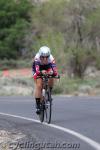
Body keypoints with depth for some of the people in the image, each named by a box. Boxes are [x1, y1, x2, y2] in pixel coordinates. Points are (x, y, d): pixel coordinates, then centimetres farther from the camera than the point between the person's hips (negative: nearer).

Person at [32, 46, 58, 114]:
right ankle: (38, 104, -11)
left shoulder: (51, 59, -35)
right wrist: (41, 72, -70)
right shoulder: (37, 58, -38)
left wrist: (52, 72, -67)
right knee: (38, 85, -19)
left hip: (47, 69, 2)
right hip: (38, 71, -2)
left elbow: (55, 71, -45)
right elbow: (37, 71, -49)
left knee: (51, 79, -27)